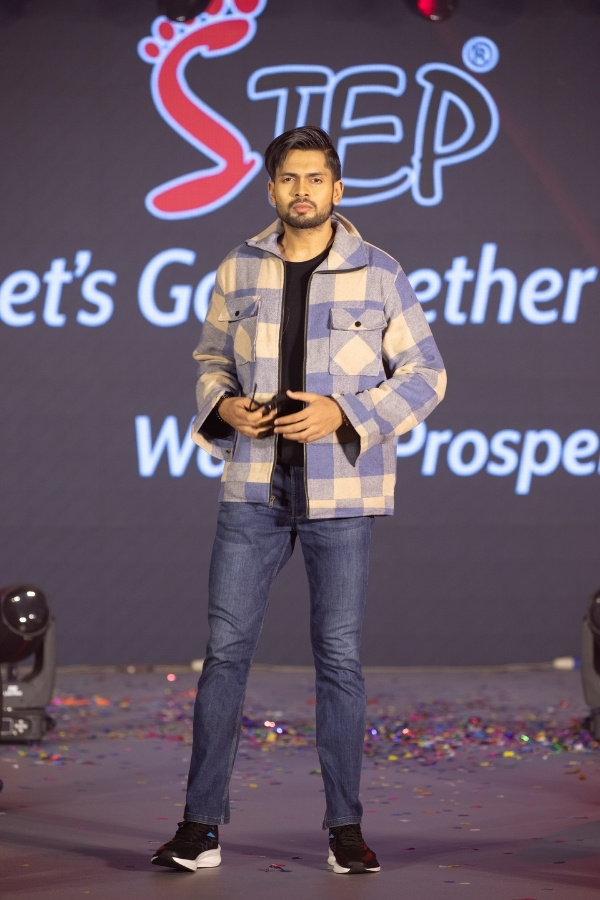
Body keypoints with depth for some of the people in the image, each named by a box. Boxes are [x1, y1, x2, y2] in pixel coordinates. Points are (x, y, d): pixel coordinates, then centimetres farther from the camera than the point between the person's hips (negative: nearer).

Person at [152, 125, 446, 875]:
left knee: (339, 656, 3)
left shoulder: (378, 275, -2)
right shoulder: (239, 271, 6)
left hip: (339, 491, -2)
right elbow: (211, 360, 15)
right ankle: (201, 826, 6)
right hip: (253, 486, 2)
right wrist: (224, 405, -7)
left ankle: (345, 828, 13)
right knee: (225, 649, 0)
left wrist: (344, 414, -14)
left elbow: (425, 375, -1)